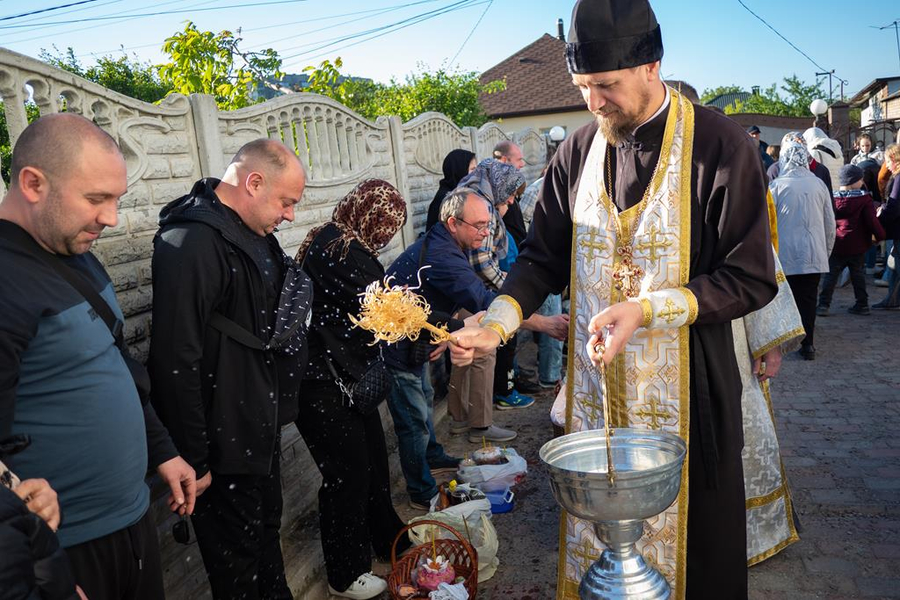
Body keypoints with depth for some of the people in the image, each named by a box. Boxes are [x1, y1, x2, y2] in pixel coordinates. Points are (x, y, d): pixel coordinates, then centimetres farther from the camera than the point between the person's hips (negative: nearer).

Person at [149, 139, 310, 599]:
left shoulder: (252, 233, 8)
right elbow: (176, 362, -26)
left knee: (267, 531, 25)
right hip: (226, 444, -9)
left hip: (262, 430, 9)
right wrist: (193, 461, -21)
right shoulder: (192, 244, -24)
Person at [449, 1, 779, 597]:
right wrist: (496, 324, -9)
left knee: (692, 531, 10)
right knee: (595, 527, 13)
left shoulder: (720, 145, -10)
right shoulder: (578, 152, 2)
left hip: (684, 388, -3)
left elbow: (752, 280, -10)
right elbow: (544, 258, 8)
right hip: (594, 385, 4)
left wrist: (646, 309, -21)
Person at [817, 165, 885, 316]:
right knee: (858, 275, 12)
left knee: (830, 275, 4)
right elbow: (872, 220, -11)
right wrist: (880, 235, 1)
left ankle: (823, 305, -2)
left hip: (836, 246, 1)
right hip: (857, 246, -1)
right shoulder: (864, 198, -8)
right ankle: (862, 305, 17)